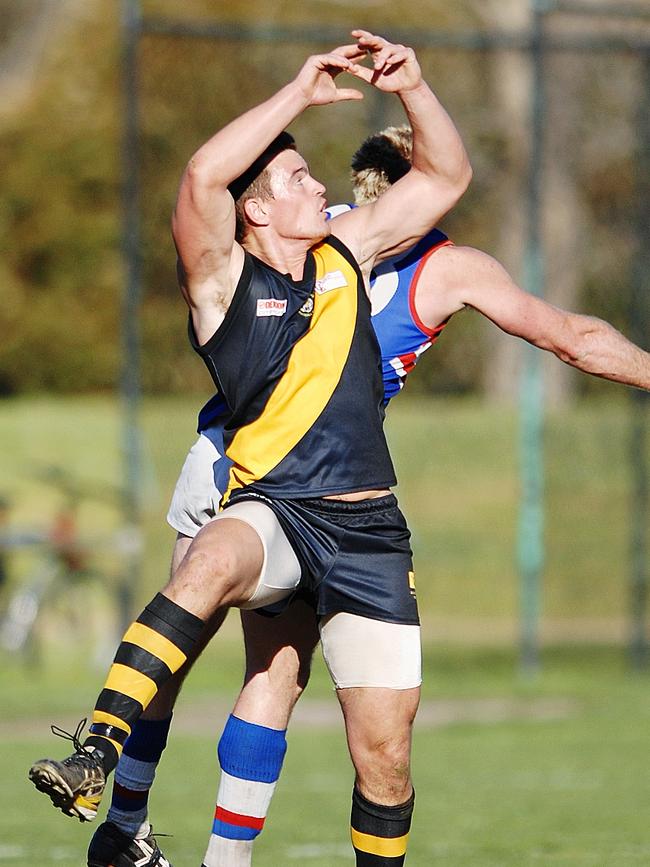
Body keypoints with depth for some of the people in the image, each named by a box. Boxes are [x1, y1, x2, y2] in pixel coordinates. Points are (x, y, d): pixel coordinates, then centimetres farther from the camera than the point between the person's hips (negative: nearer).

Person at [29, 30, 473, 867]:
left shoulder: (344, 253, 14)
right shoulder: (222, 280, -1)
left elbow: (444, 177, 22)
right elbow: (203, 177, -20)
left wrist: (413, 88, 6)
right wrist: (300, 93, -15)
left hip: (367, 530, 5)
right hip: (270, 509, -5)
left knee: (384, 751, -1)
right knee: (210, 563, -40)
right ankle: (97, 754, -48)